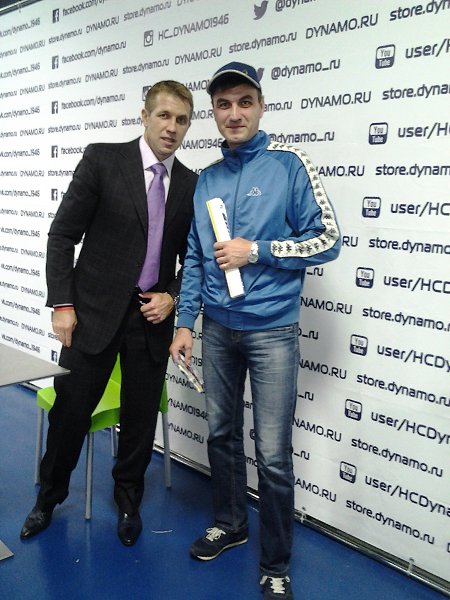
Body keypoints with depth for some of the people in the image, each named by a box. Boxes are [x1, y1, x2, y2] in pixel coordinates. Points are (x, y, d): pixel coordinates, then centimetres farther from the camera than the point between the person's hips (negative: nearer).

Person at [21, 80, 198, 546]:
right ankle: (49, 498, 33)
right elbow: (63, 235, -4)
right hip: (94, 310, -2)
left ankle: (128, 502, 35)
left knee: (140, 416, 11)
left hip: (153, 316, 3)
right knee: (70, 411, 7)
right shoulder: (103, 159, -4)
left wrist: (171, 297, -5)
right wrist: (62, 304, -9)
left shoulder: (191, 185, 5)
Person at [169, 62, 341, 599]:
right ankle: (229, 524, 39)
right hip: (218, 328, 5)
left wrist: (256, 250, -15)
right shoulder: (206, 179, 9)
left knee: (273, 454, -2)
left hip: (272, 330, -4)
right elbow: (194, 259, 12)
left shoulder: (289, 165, -5)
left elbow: (327, 240, -7)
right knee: (222, 434, 16)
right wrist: (185, 323, 7)